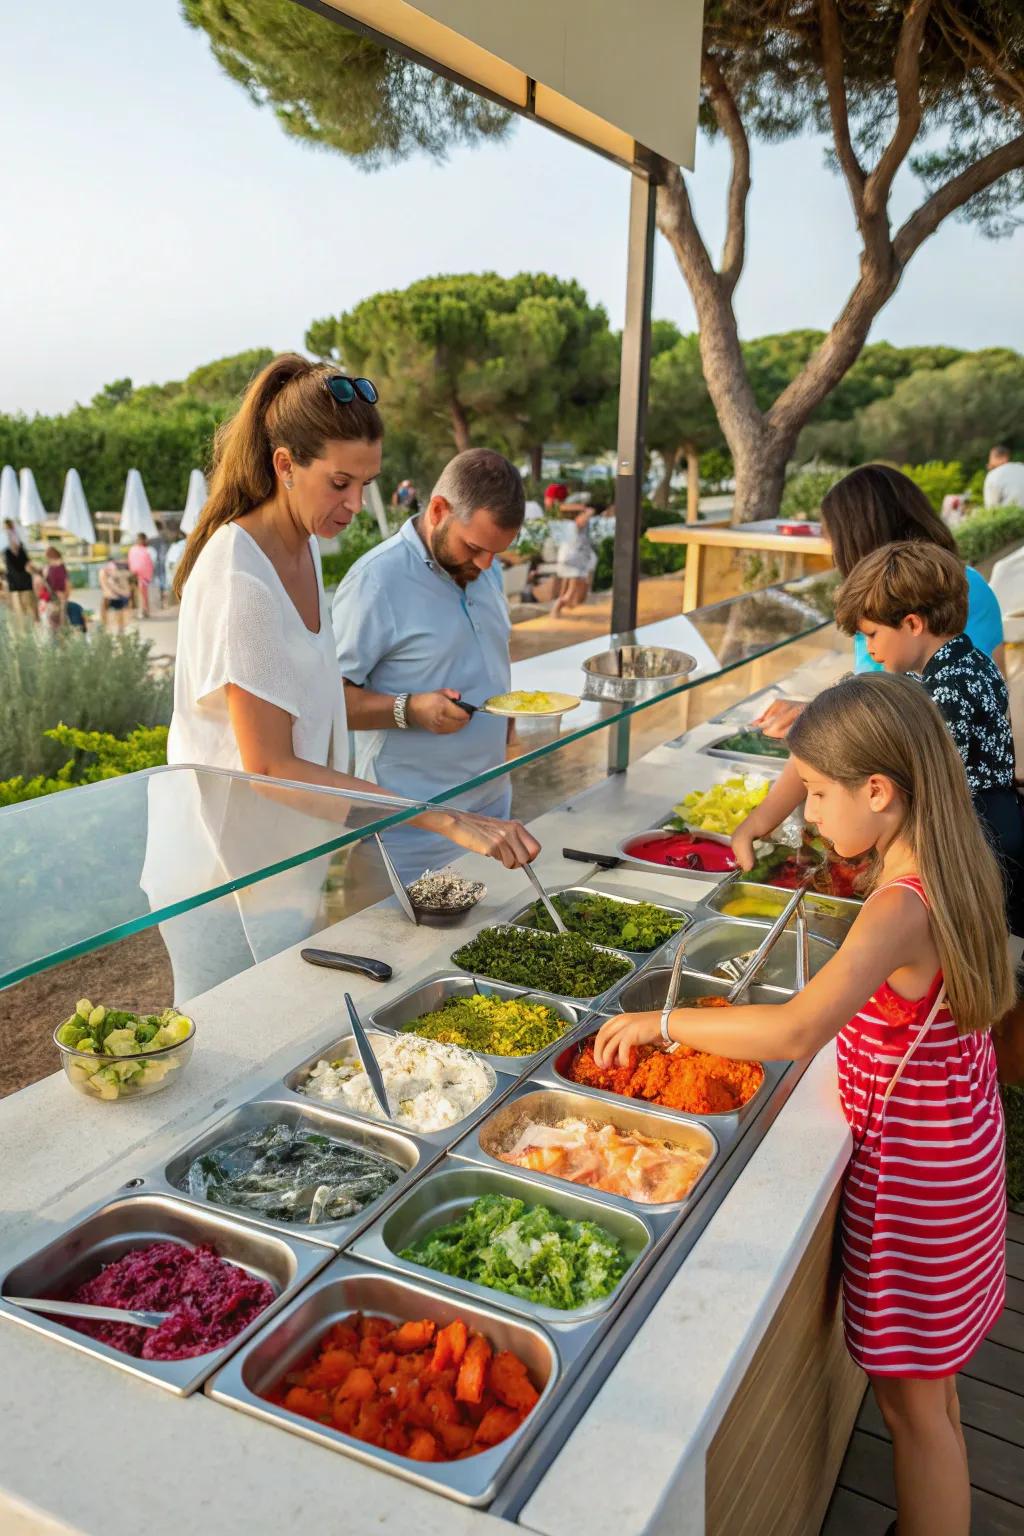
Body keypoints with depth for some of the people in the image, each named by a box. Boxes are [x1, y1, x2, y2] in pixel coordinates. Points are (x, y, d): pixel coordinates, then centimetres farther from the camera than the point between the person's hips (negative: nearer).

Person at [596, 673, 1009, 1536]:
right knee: (928, 1383, 27)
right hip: (957, 1144, 9)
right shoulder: (952, 872, -4)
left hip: (912, 1172, -9)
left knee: (913, 1399, 11)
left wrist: (662, 1023, -33)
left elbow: (797, 1031, -43)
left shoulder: (900, 911, -31)